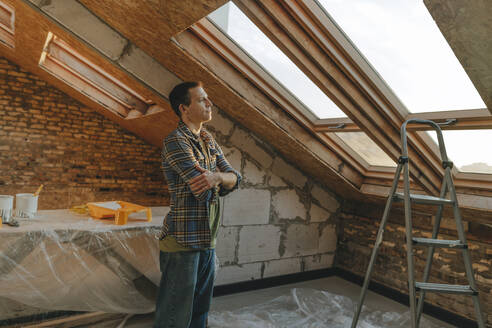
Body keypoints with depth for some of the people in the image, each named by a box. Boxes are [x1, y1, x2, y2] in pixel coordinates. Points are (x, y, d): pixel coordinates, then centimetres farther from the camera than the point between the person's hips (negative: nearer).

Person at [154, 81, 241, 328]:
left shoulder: (208, 141, 12)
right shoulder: (175, 141, -14)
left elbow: (234, 178, 3)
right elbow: (201, 189, -23)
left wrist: (216, 177, -19)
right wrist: (221, 182, -1)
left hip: (207, 240, 8)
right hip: (183, 242, -8)